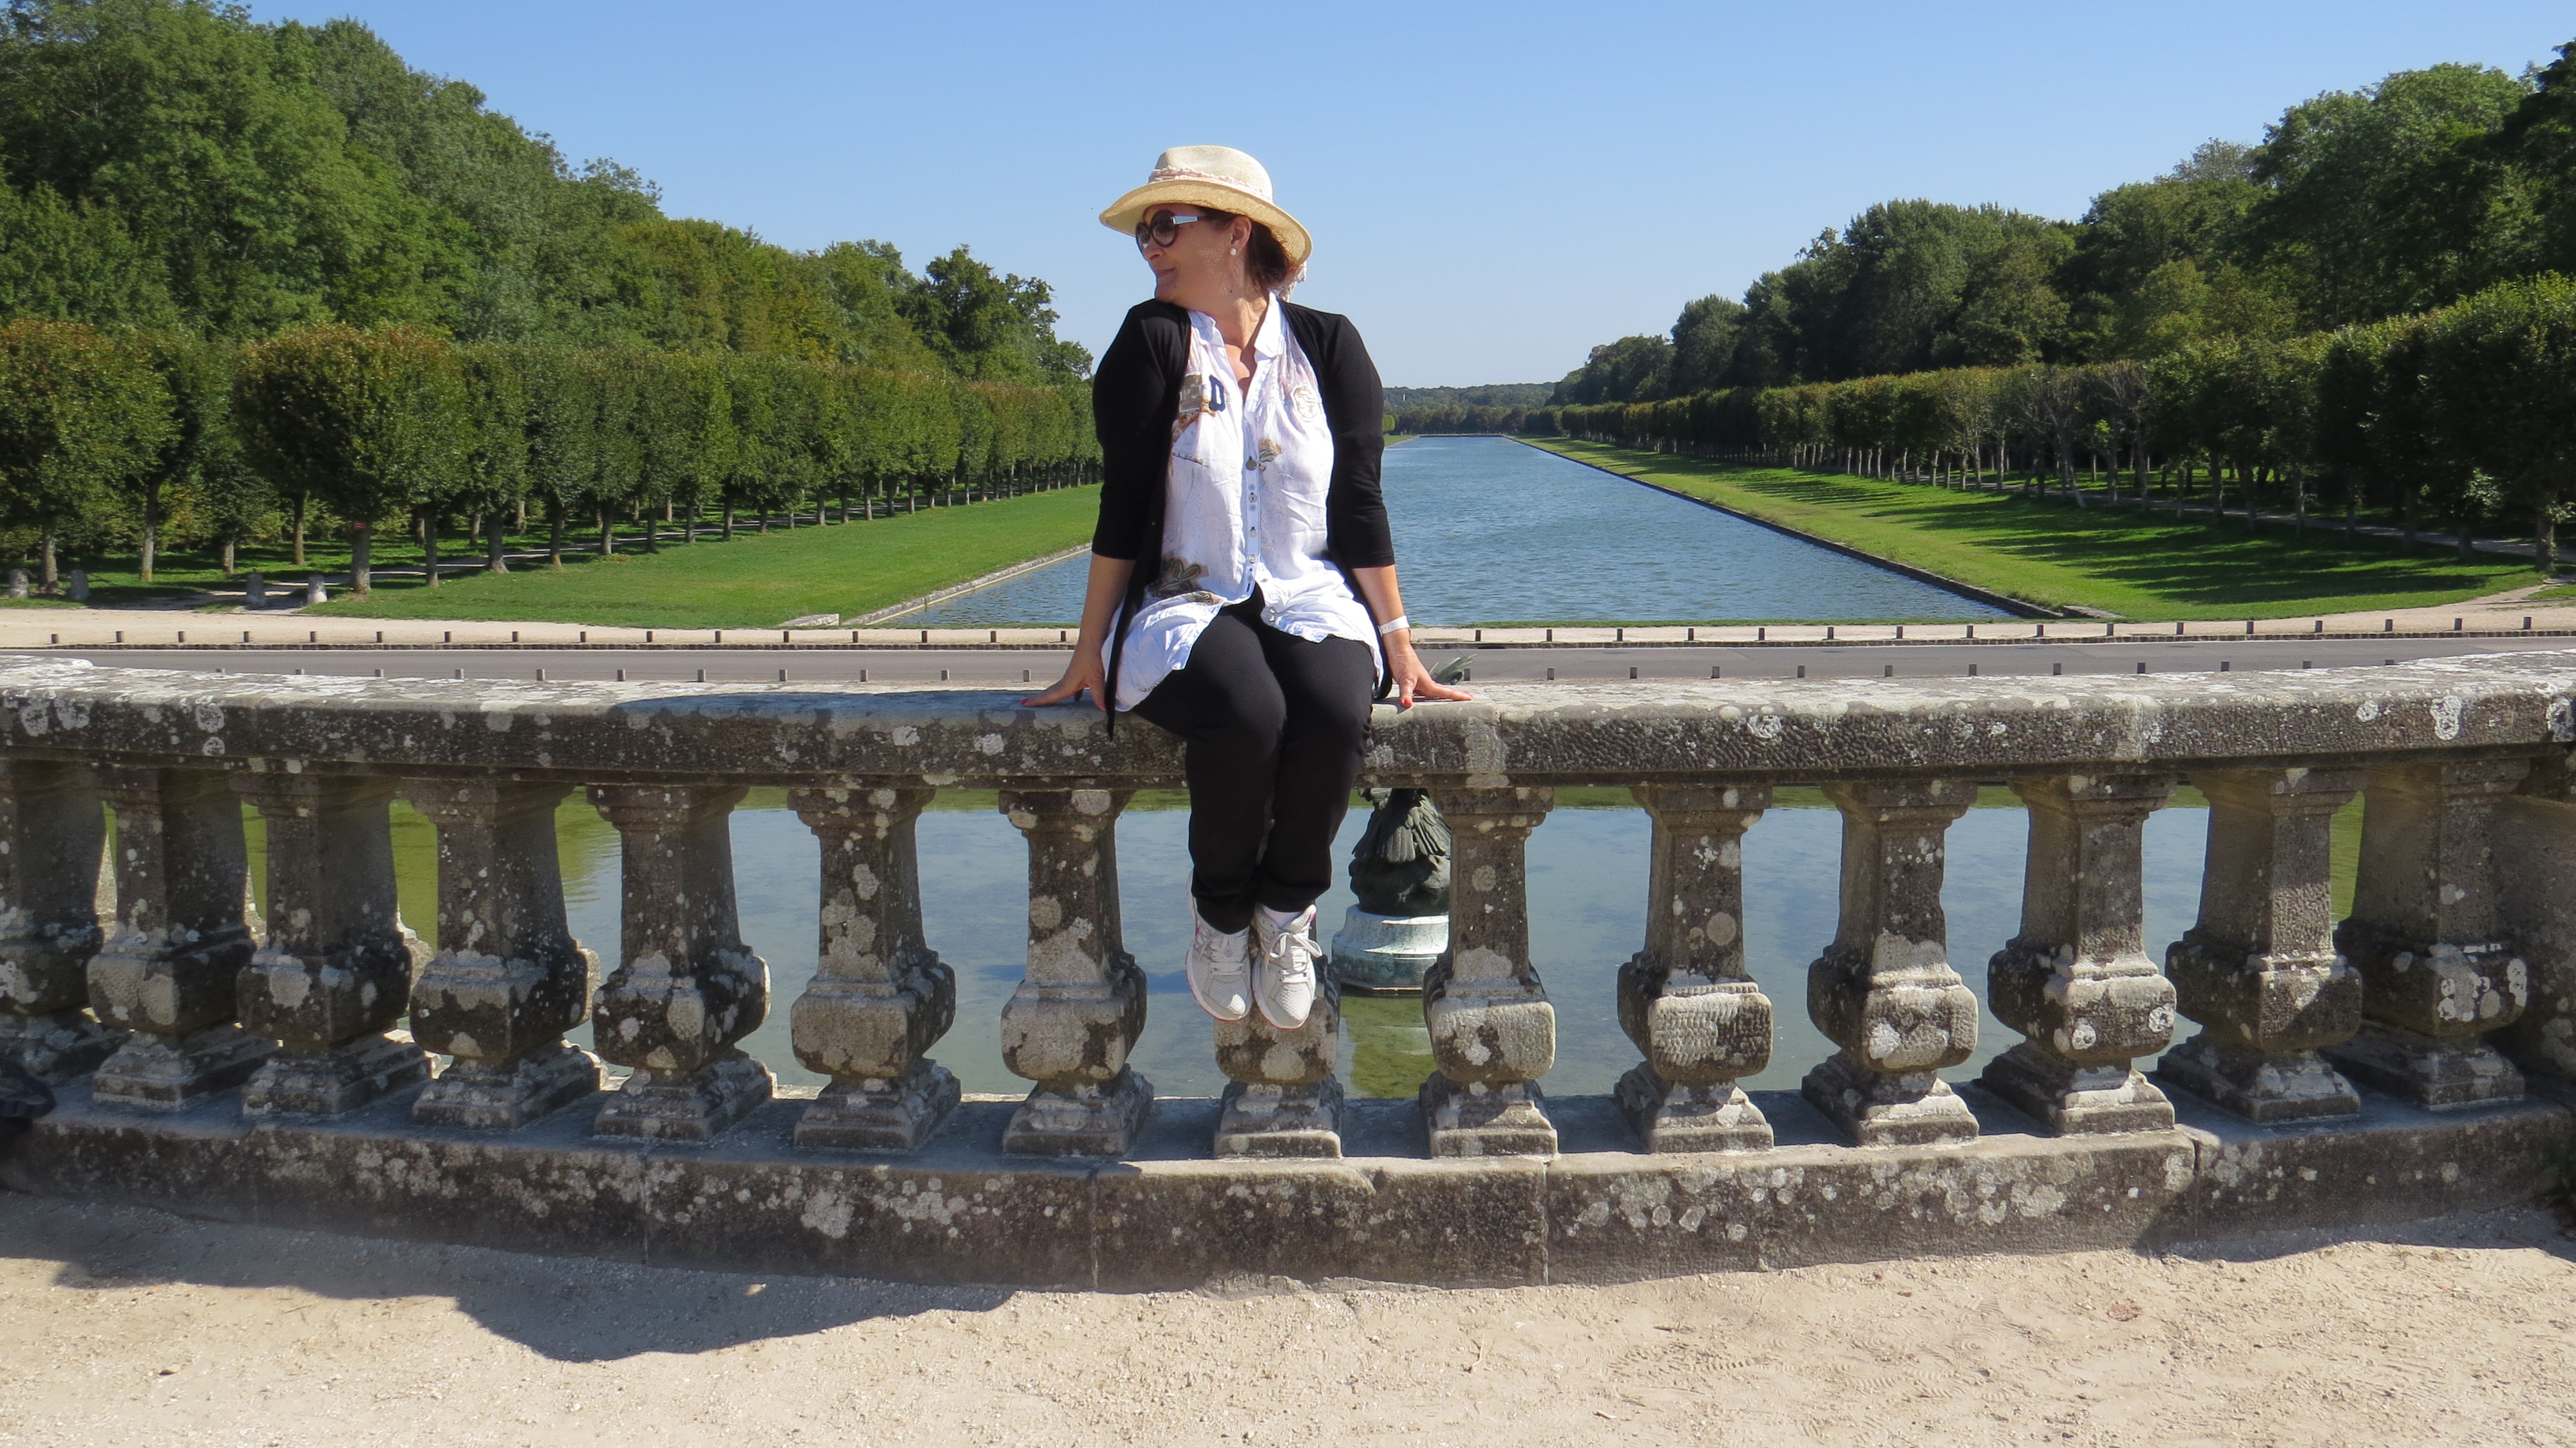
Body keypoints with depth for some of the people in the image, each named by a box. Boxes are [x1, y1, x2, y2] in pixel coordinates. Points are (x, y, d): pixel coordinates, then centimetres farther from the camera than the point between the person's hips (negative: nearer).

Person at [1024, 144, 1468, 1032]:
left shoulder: (1328, 346, 3)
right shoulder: (1151, 342, -1)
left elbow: (1359, 508, 4)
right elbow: (1123, 507, -1)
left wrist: (1398, 644, 2)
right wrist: (1089, 653, -3)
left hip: (1308, 602, 1)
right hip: (1183, 607, -1)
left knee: (1334, 709, -33)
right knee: (1245, 711, -35)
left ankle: (1287, 910, -6)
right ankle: (1222, 915, -6)